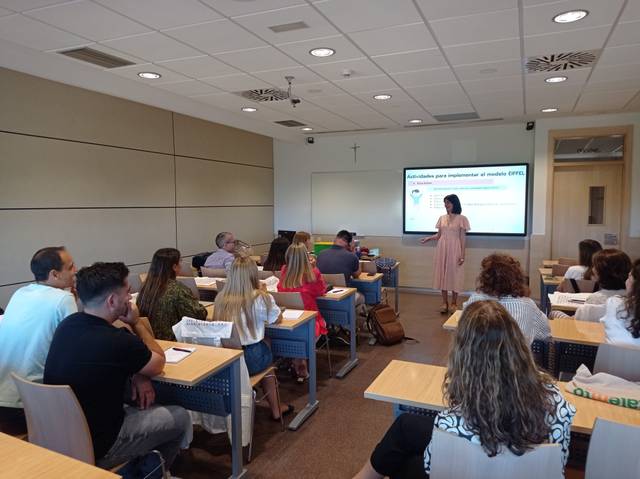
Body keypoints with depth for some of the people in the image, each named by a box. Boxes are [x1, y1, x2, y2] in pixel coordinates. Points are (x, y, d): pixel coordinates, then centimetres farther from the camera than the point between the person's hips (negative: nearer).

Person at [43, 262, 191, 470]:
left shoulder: (68, 324, -7)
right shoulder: (117, 341, -30)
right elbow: (158, 363, -8)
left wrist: (138, 374, -3)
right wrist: (136, 323, -3)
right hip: (95, 448, -7)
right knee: (180, 418, 8)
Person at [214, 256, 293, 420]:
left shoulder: (220, 297, 0)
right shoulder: (261, 298, -11)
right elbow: (277, 319, 4)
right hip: (250, 360, -3)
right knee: (266, 351, 29)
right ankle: (275, 410, 41)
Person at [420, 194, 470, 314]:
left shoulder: (461, 219, -4)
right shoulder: (442, 218, 9)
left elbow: (463, 238, -5)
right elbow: (439, 235, 12)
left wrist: (462, 254, -9)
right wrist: (429, 238, -7)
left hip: (455, 250, -4)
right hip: (442, 249, 4)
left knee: (454, 275, 1)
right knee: (443, 274, 5)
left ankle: (454, 303, 13)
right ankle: (445, 302, 15)